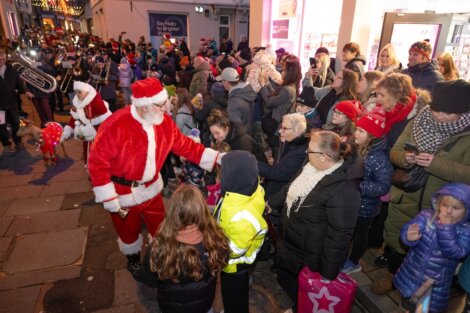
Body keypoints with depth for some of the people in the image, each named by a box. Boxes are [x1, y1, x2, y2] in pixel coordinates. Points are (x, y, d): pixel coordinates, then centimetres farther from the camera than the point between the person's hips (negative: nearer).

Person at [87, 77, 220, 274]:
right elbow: (97, 162, -23)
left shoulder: (164, 121, -11)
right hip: (123, 193, -4)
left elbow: (185, 145, -4)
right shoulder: (115, 126, -28)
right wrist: (109, 200, -21)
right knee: (129, 231, 21)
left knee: (160, 227, 20)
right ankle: (133, 258, 53)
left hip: (151, 188, 4)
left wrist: (217, 158, -12)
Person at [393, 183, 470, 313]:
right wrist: (409, 236, -48)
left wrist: (446, 227, -31)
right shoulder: (426, 215, -13)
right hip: (411, 274, 1)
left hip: (436, 282, -1)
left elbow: (455, 252, -28)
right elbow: (406, 231, -25)